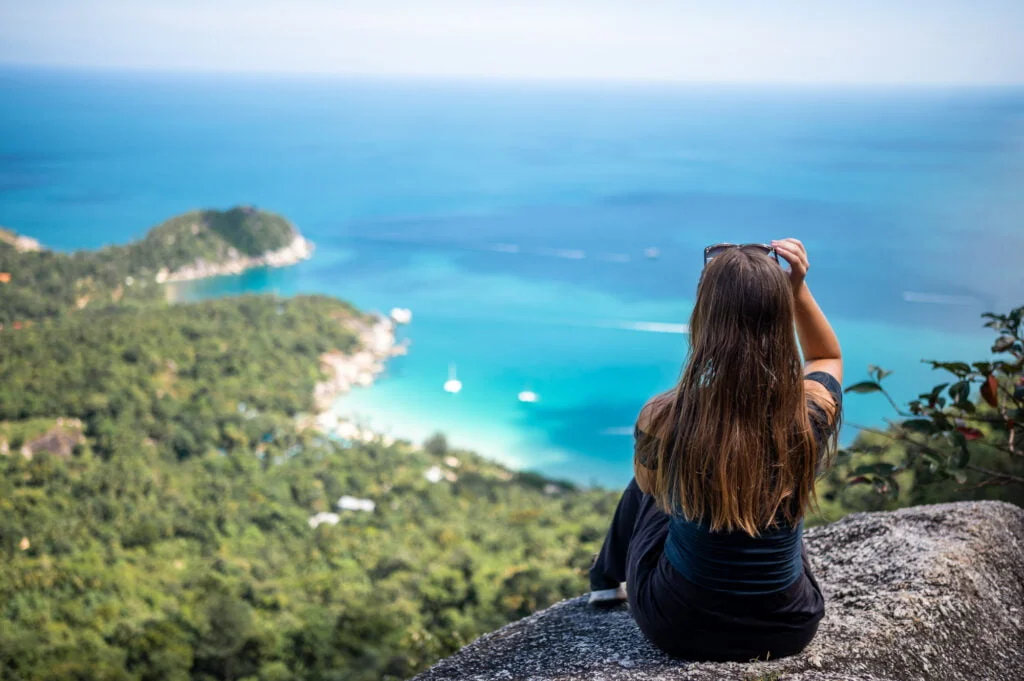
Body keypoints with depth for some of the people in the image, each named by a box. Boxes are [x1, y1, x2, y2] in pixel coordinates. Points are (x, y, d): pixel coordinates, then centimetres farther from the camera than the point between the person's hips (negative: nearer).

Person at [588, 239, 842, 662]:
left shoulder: (663, 418, -26)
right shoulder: (815, 408, -20)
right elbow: (828, 356, 8)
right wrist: (799, 291, -7)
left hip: (679, 626, -1)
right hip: (789, 628, 2)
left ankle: (608, 578, 59)